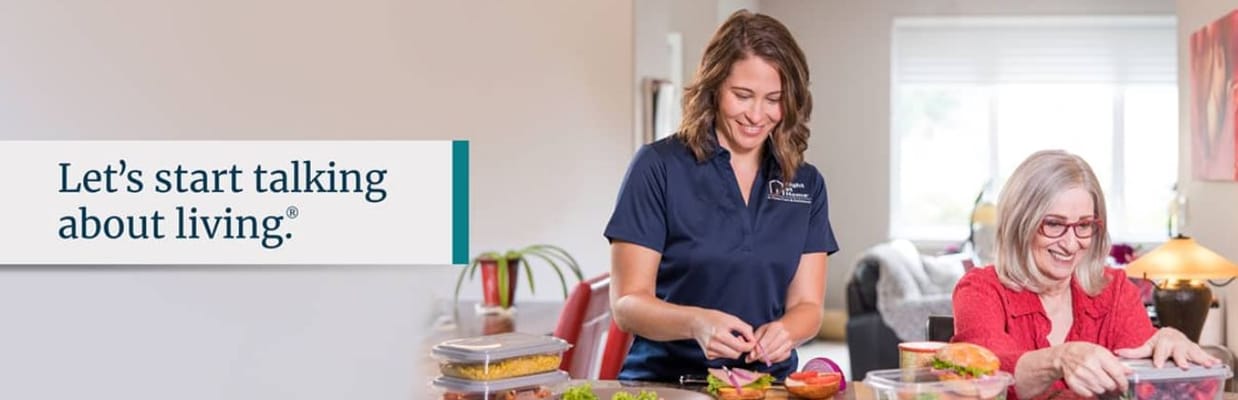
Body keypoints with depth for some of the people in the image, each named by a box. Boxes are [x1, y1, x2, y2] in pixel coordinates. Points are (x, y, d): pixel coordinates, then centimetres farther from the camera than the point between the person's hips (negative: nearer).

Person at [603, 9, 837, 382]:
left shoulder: (806, 183, 8)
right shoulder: (658, 167, -5)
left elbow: (807, 304, 6)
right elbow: (627, 303, -8)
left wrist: (782, 333, -17)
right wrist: (697, 323, -26)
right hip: (664, 383, -4)